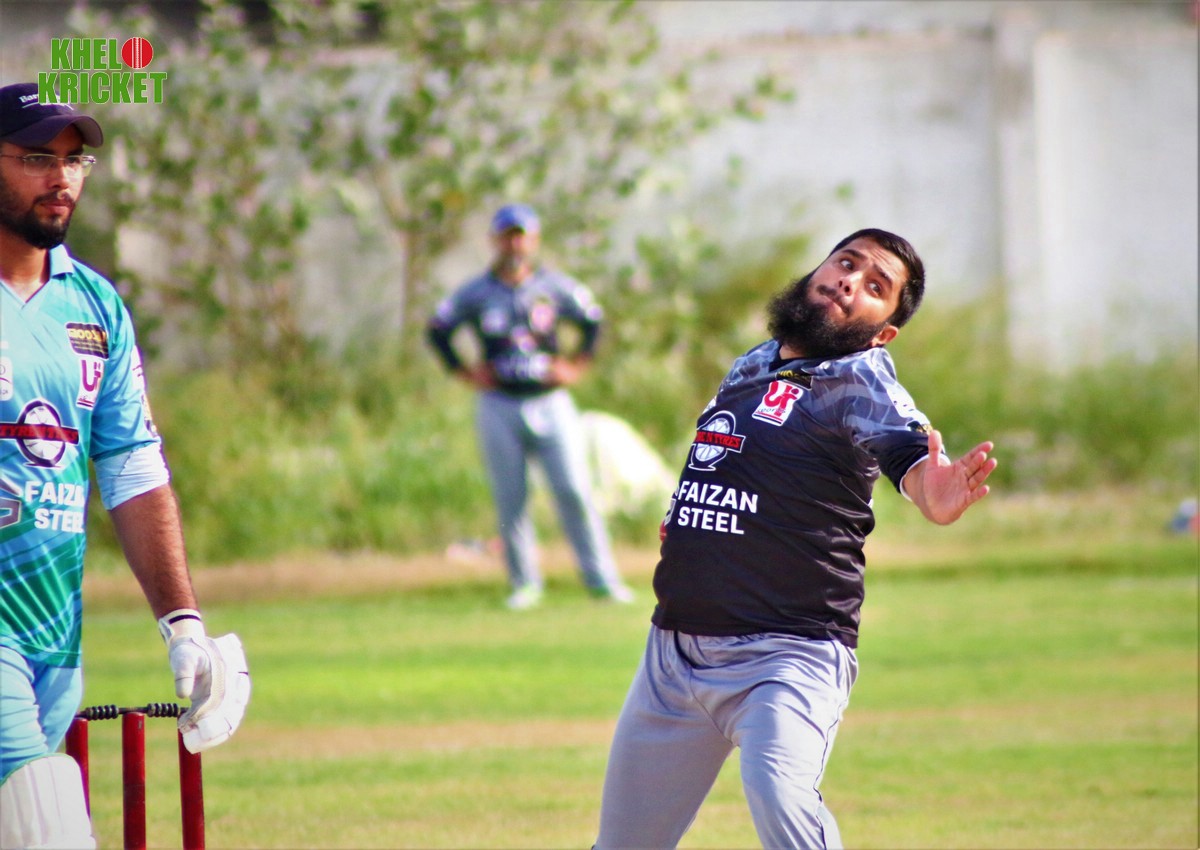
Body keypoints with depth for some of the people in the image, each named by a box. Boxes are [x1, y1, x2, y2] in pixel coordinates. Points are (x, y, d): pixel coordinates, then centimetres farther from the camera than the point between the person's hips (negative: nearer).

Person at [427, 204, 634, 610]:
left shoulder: (556, 287, 3)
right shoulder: (474, 294, 1)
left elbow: (593, 320, 16)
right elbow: (437, 330, 12)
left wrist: (577, 364, 7)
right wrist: (464, 372, 4)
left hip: (551, 404, 0)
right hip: (499, 406, 0)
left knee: (574, 492, -6)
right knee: (510, 500, 0)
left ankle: (601, 578, -2)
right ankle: (525, 583, 9)